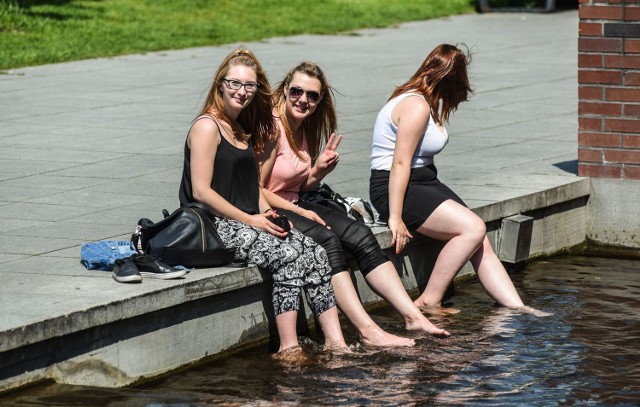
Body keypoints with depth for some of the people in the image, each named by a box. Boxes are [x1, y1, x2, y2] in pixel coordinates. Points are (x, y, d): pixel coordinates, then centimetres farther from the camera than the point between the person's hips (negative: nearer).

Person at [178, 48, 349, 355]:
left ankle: (335, 342, -18)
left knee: (313, 252, -12)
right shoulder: (207, 127, -9)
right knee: (288, 255, -26)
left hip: (246, 223, 8)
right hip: (214, 227, -8)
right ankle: (288, 347, -25)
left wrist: (267, 215, 5)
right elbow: (201, 191, -16)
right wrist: (249, 220, -16)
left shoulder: (242, 130, 19)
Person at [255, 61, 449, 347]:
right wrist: (300, 212, -15)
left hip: (294, 206, 9)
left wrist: (318, 170, -1)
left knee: (360, 236, -9)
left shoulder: (304, 129, 11)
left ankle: (412, 316, -14)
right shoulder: (271, 128, -16)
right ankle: (367, 331, -35)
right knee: (326, 241, -30)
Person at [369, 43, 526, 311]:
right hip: (394, 189, -10)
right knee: (473, 228, -23)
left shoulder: (426, 103, 14)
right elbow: (400, 163, -21)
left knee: (481, 244, -3)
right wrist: (395, 218, -23)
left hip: (424, 183, 10)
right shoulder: (417, 106, -17)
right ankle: (429, 303, -17)